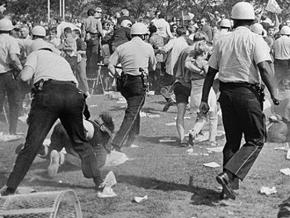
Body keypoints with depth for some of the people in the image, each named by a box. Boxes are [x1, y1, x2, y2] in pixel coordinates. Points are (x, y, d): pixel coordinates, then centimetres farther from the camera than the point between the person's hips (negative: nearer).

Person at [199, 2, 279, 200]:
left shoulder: (222, 41, 11)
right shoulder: (255, 40, -3)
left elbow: (210, 73, 11)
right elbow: (264, 67, -17)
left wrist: (204, 99, 14)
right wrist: (274, 92, -16)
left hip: (226, 93, 6)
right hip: (248, 93, -5)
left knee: (232, 140, 14)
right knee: (256, 140, 3)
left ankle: (230, 185, 17)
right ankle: (229, 175, -13)